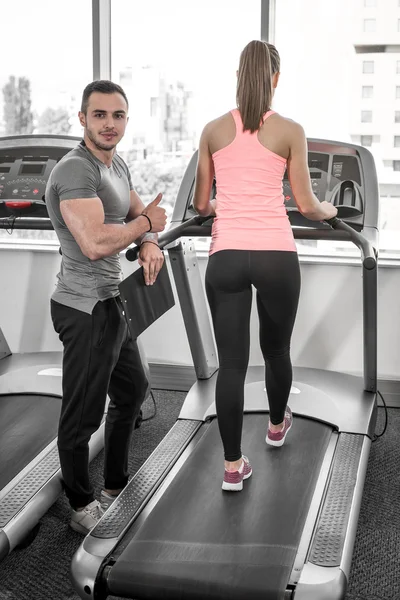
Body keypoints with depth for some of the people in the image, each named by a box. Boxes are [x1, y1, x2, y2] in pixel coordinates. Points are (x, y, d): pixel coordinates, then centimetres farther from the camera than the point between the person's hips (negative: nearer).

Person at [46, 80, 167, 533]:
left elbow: (141, 213, 19)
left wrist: (149, 243, -5)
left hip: (112, 302, 11)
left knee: (131, 391, 24)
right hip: (86, 309, -10)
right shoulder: (75, 170, -20)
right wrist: (145, 224, -15)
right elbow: (95, 243, -32)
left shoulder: (117, 165, 11)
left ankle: (115, 486, 41)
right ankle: (82, 507, 22)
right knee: (82, 415, 3)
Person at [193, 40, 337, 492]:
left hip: (226, 257, 1)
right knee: (276, 348, 21)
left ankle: (233, 466, 9)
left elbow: (200, 205, 13)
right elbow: (306, 206, 3)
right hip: (276, 255, -1)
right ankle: (276, 425, 46)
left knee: (230, 361, 5)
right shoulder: (290, 131, 1)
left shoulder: (213, 130, 7)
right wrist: (329, 211, 26)